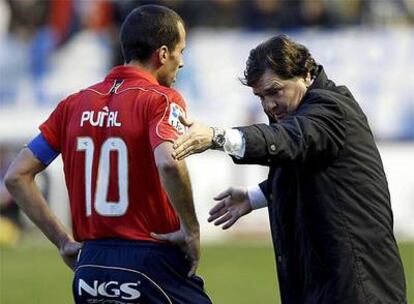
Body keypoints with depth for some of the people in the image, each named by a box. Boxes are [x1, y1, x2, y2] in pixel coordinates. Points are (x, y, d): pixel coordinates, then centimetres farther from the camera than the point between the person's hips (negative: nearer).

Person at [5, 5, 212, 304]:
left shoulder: (75, 104, 11)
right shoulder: (161, 99, -6)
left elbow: (17, 176, 10)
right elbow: (169, 163, -26)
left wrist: (63, 240, 13)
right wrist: (191, 230, -13)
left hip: (89, 267, 6)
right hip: (152, 262, -5)